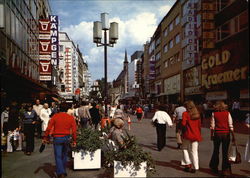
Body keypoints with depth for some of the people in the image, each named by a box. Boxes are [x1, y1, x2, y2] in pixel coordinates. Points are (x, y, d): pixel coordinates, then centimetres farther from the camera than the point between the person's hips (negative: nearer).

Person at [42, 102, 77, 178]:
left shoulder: (55, 116, -5)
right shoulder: (71, 118, -1)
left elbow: (49, 128, -5)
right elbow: (74, 130, -2)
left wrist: (45, 137, 2)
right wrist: (74, 140, 5)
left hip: (57, 138, -2)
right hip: (66, 138, 3)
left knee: (58, 156, 2)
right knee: (64, 155, 19)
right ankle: (63, 171, 30)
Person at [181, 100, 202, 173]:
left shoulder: (185, 113, -11)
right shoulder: (197, 114, 4)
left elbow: (183, 124, -20)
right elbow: (199, 124, 8)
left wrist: (184, 129, -1)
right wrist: (198, 133, 15)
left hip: (187, 134, -4)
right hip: (196, 134, 4)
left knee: (185, 149, 16)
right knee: (194, 151, 9)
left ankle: (188, 164, 9)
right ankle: (195, 167, 10)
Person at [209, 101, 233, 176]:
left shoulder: (214, 114, -4)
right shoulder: (227, 113, -3)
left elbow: (212, 126, -3)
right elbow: (230, 125, -3)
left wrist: (212, 134, 6)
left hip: (217, 134, 0)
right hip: (226, 134, 0)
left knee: (216, 151, 16)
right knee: (225, 152, 6)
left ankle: (214, 167, 27)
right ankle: (226, 170, 7)